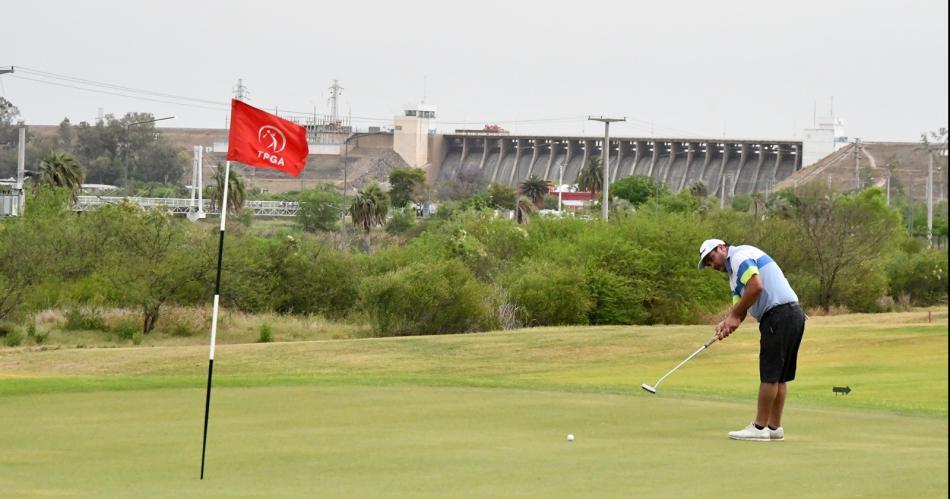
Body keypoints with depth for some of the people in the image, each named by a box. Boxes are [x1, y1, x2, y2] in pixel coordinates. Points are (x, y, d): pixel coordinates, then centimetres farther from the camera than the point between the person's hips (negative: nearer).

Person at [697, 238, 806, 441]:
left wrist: (734, 315, -10)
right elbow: (739, 307, 17)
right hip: (793, 316, 10)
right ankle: (774, 427, 15)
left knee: (770, 374, -5)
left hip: (780, 314, -10)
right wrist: (726, 323, -4)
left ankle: (760, 428, -2)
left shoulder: (740, 256, -6)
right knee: (779, 376, 12)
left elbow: (756, 286, -20)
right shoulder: (734, 273, 25)